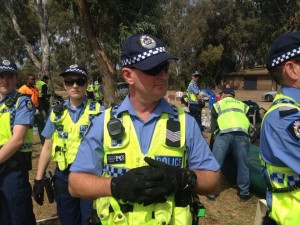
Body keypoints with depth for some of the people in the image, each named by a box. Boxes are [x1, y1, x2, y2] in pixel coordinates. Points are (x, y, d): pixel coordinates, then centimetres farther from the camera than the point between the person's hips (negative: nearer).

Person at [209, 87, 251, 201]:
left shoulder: (218, 105, 28)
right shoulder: (243, 105, 34)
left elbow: (213, 124, 25)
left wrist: (214, 134, 39)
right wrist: (249, 138, 41)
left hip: (224, 134, -2)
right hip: (242, 134, 2)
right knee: (243, 165, 13)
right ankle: (244, 193, 21)